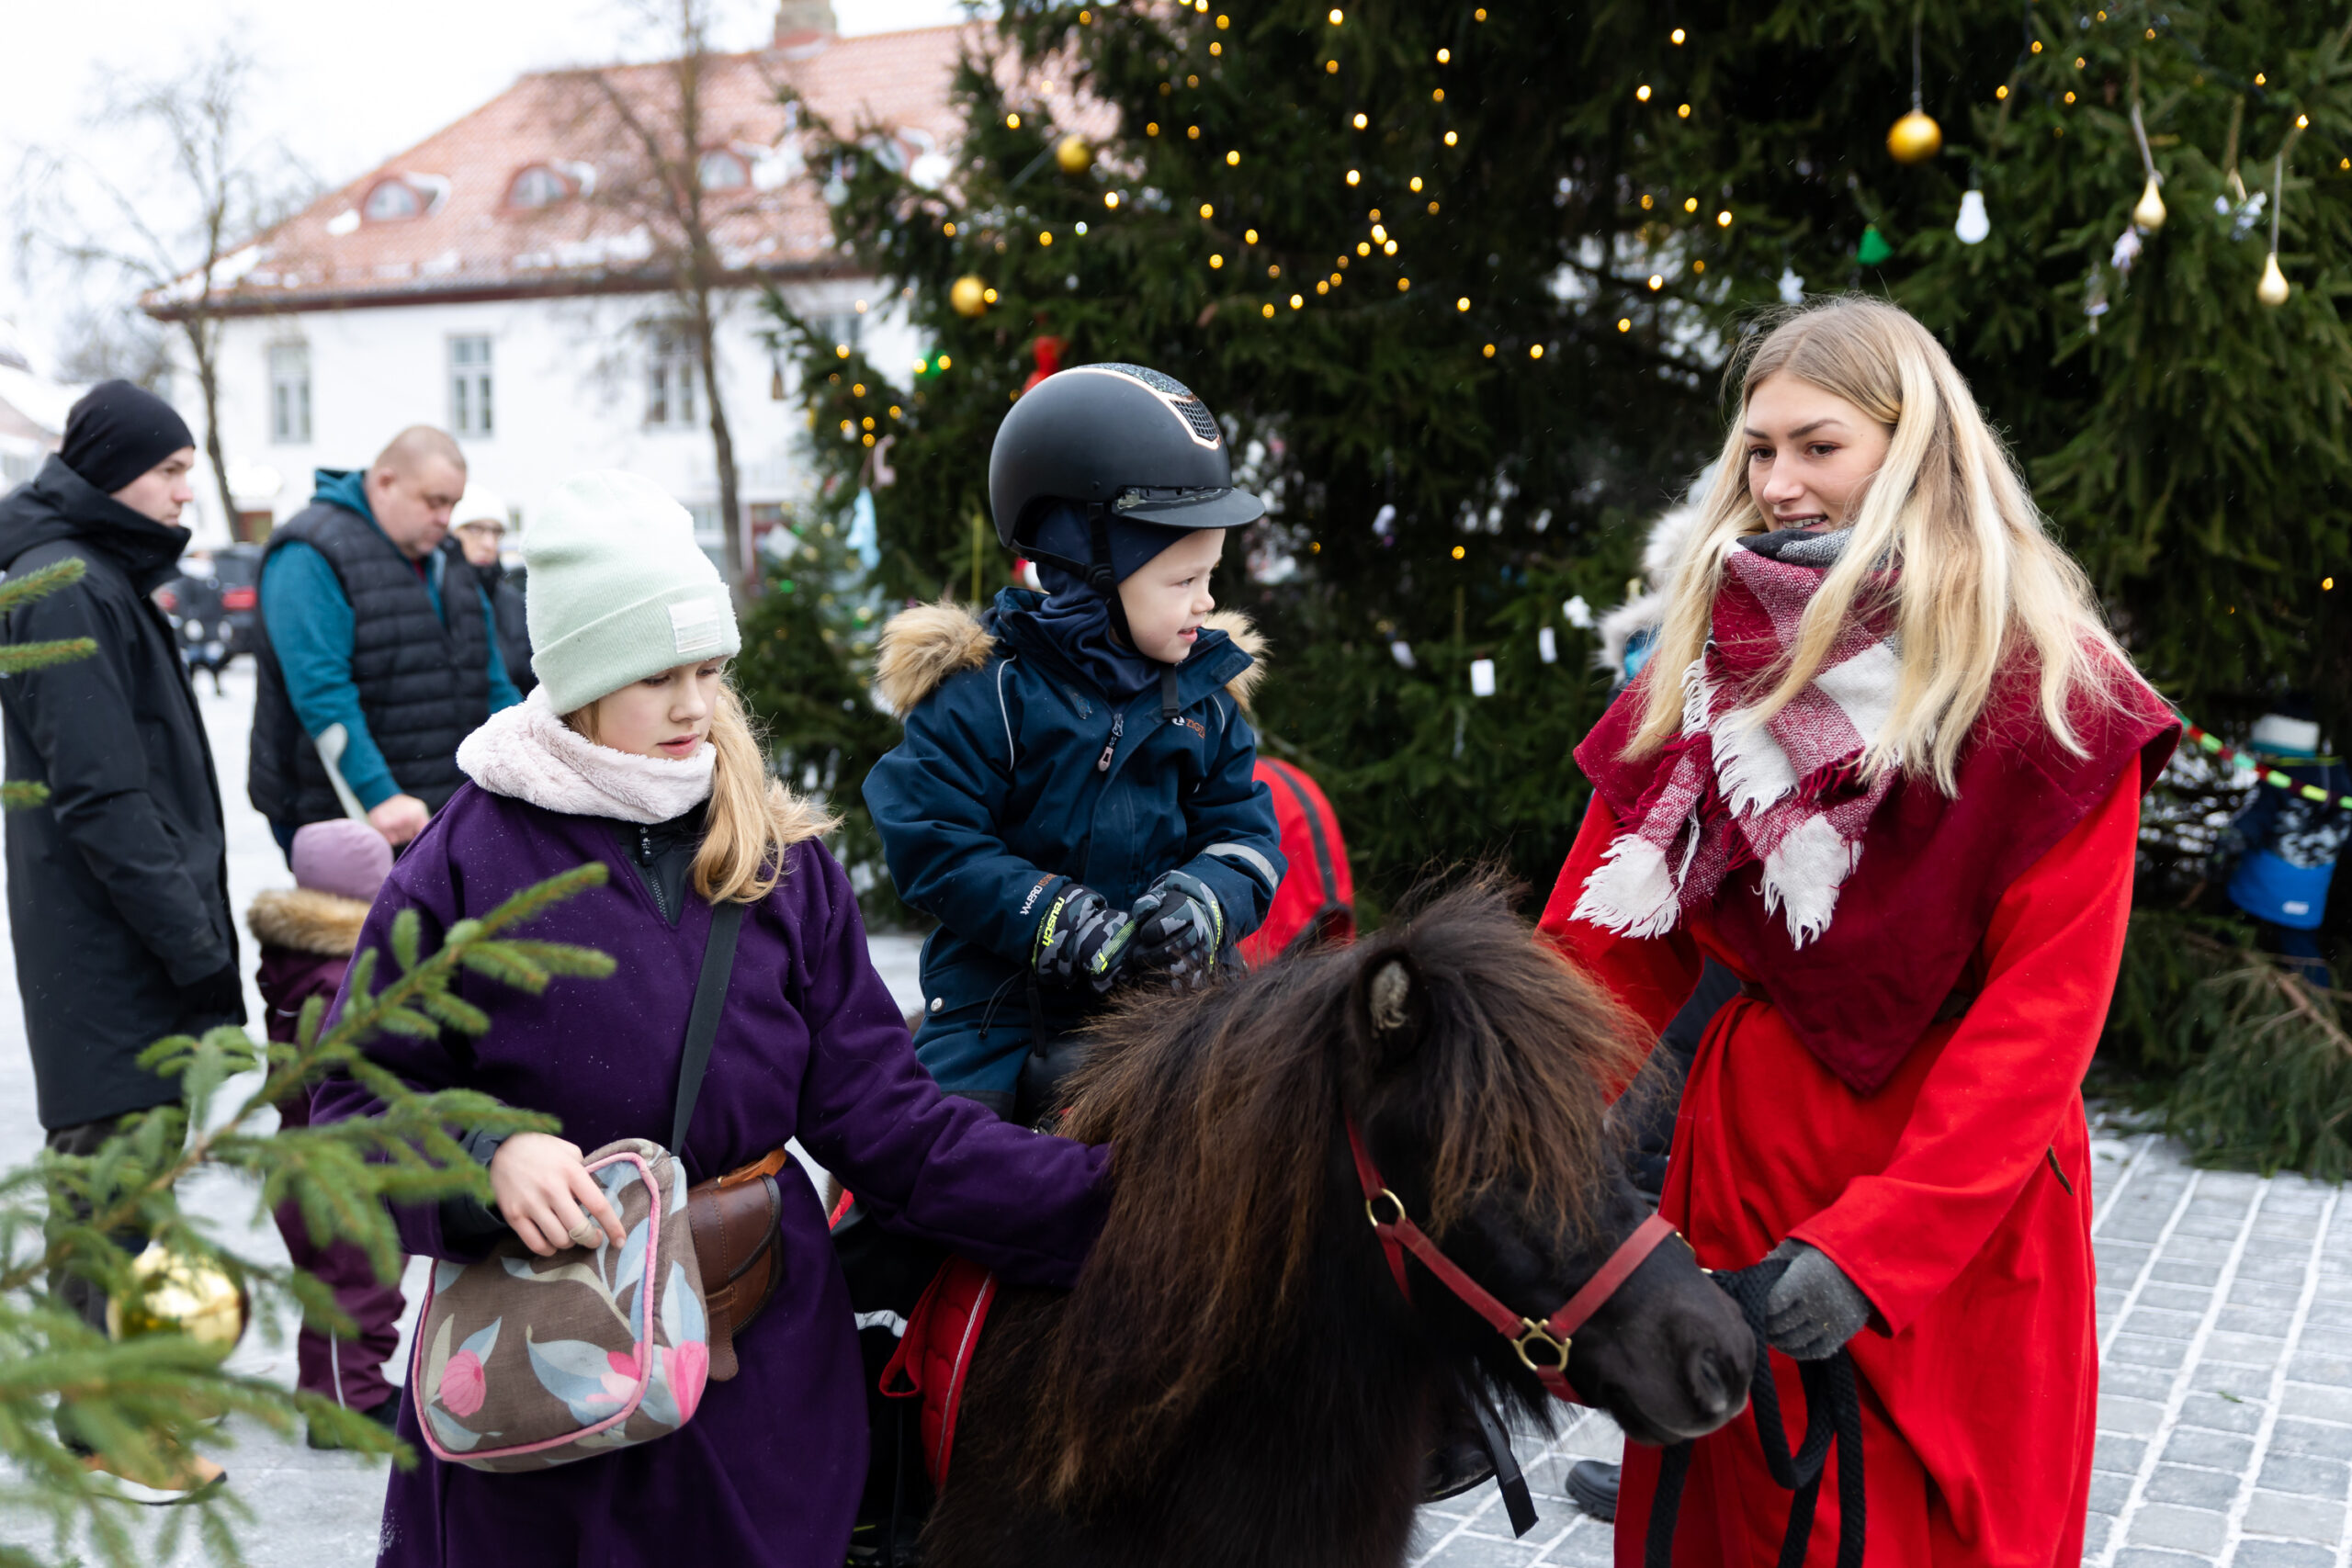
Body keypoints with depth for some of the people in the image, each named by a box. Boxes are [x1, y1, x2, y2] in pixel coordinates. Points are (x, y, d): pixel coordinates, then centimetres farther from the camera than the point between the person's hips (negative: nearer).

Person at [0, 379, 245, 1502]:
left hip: (120, 945, 10)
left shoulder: (101, 581, 16)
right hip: (112, 953, -10)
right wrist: (196, 942, -19)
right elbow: (99, 796, -21)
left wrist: (201, 928, 17)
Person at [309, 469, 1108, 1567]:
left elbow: (878, 1119, -3)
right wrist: (487, 1158, -25)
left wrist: (1101, 1200, -12)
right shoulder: (465, 863, -8)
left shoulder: (783, 861, 1)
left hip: (764, 1373, 3)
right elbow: (355, 1107, -4)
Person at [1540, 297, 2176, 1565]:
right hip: (1743, 1151, 4)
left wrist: (1871, 1243, -24)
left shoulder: (2049, 691, -10)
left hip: (1969, 1189, -3)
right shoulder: (1706, 665, 3)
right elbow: (1604, 946, -2)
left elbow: (2045, 1005, -15)